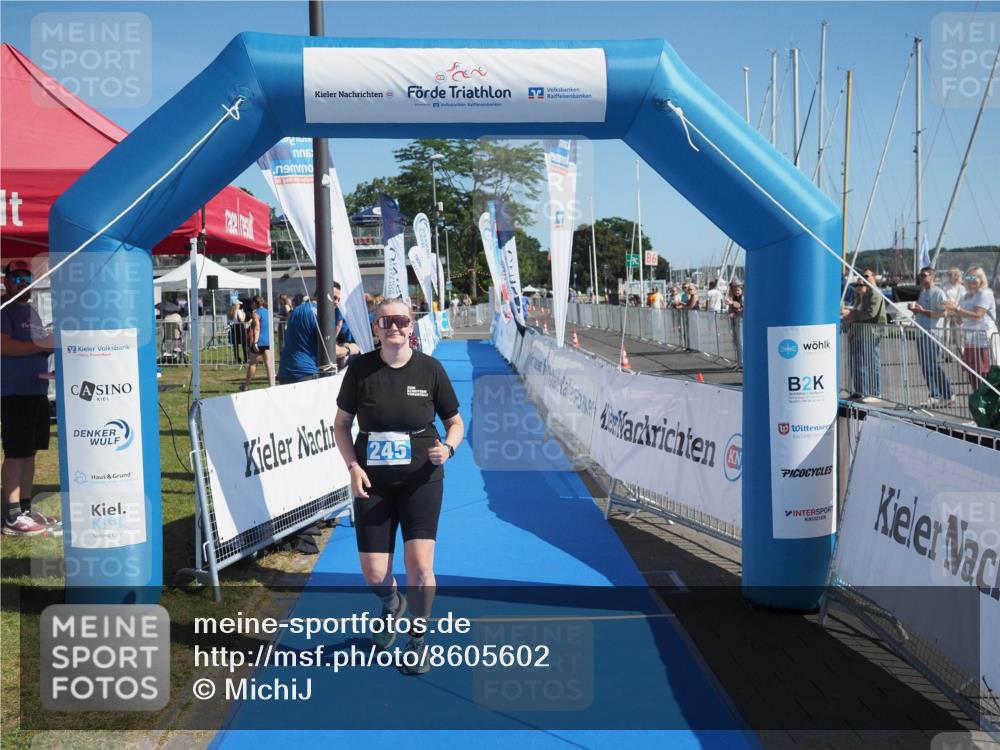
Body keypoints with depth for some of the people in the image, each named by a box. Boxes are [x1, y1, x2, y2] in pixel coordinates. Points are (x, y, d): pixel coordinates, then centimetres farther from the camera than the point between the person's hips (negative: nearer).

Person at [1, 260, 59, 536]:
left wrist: (53, 346, 7)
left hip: (37, 391, 9)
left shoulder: (31, 312, 20)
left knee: (29, 452, 12)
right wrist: (43, 345, -20)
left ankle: (26, 508, 19)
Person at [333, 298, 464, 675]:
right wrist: (353, 466, -7)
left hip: (421, 479, -1)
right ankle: (392, 604, 39)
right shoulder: (360, 369, -3)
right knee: (374, 576, 0)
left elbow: (455, 421, 7)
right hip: (373, 482, 1)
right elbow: (341, 423, 7)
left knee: (419, 565, -12)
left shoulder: (430, 369, -4)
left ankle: (417, 639, 16)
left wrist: (448, 447, -14)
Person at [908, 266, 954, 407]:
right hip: (921, 332, 8)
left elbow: (944, 312, -17)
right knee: (925, 367, 7)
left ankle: (948, 396, -2)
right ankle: (935, 396, 12)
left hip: (933, 332, -8)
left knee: (933, 365, -10)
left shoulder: (938, 292, -8)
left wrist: (923, 311, -20)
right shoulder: (922, 292, 17)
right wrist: (914, 308, 4)